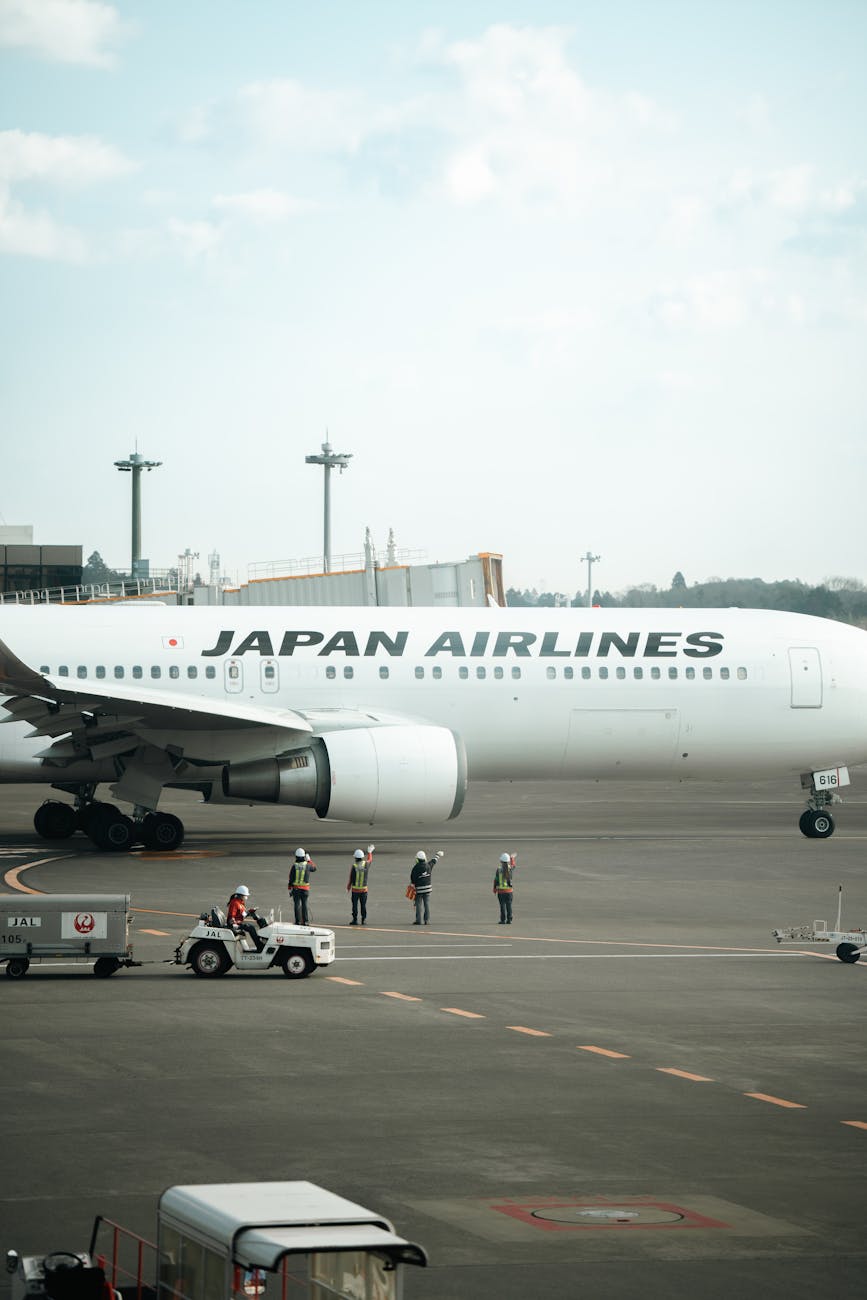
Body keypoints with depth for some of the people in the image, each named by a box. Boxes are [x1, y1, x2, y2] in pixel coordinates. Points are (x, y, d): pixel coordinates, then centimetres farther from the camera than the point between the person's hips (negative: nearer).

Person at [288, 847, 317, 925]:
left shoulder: (294, 866, -7)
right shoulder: (307, 865, -5)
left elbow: (291, 879, -5)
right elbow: (314, 868, 19)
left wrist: (290, 889, 3)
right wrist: (309, 859, 25)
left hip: (295, 888, -1)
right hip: (305, 888, 1)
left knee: (297, 904, 3)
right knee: (304, 904, 6)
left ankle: (298, 921, 2)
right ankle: (306, 921, 4)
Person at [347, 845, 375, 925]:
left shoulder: (353, 866, -13)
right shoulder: (366, 864, -5)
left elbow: (350, 878, -8)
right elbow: (370, 859, 19)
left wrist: (348, 887, 7)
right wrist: (369, 852, 38)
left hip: (355, 889, -3)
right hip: (364, 889, 3)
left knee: (355, 905, 4)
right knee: (363, 905, 8)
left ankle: (355, 919, 4)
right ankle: (364, 919, 8)